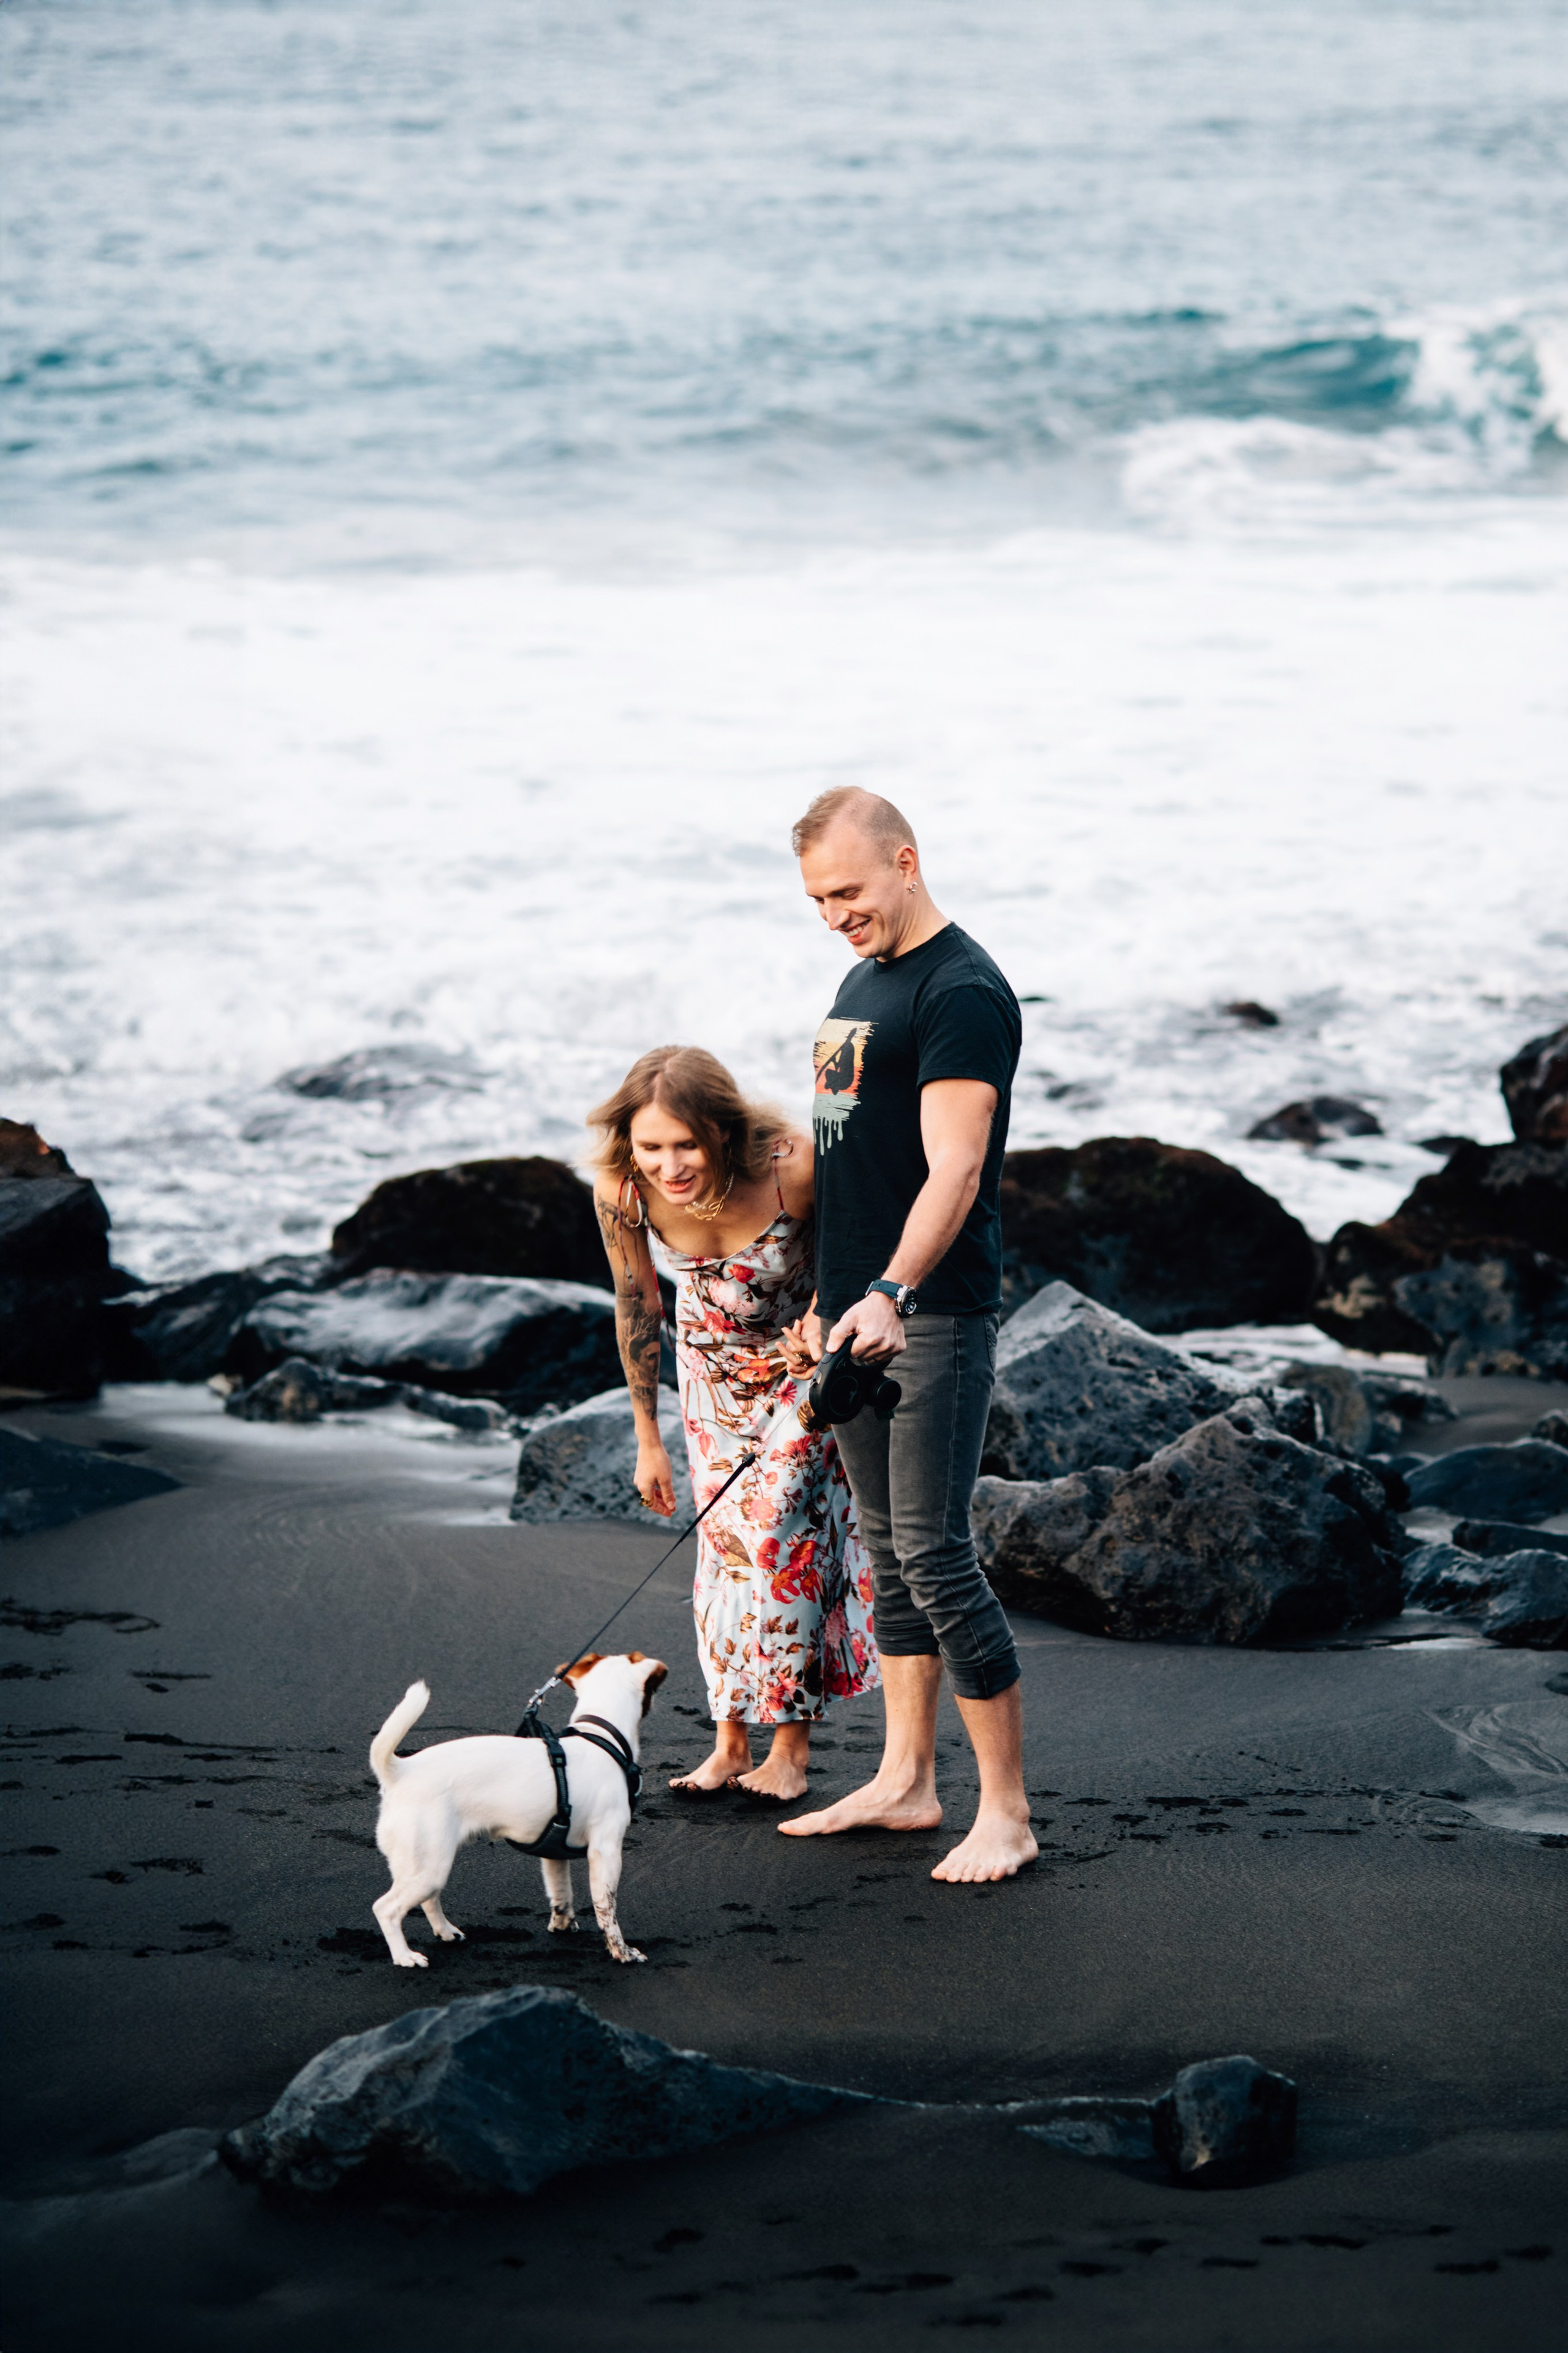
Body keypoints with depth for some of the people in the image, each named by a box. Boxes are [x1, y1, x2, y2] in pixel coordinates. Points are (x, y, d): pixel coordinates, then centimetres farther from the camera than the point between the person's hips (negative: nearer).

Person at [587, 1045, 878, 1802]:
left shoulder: (793, 1169, -37)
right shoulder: (622, 1192, -26)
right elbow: (637, 1306, -7)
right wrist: (648, 1440, 0)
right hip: (712, 1364, 3)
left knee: (781, 1528, -10)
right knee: (721, 1535, 3)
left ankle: (790, 1747, 0)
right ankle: (729, 1740, 14)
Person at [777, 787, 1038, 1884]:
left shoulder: (964, 992, -14)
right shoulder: (862, 983, 17)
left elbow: (953, 1172, -24)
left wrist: (892, 1293, -36)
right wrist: (824, 1298, 23)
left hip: (934, 1317, -9)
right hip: (860, 1311, 9)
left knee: (937, 1556, -10)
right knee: (890, 1554, 13)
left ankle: (1006, 1815, -5)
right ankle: (905, 1781, 21)